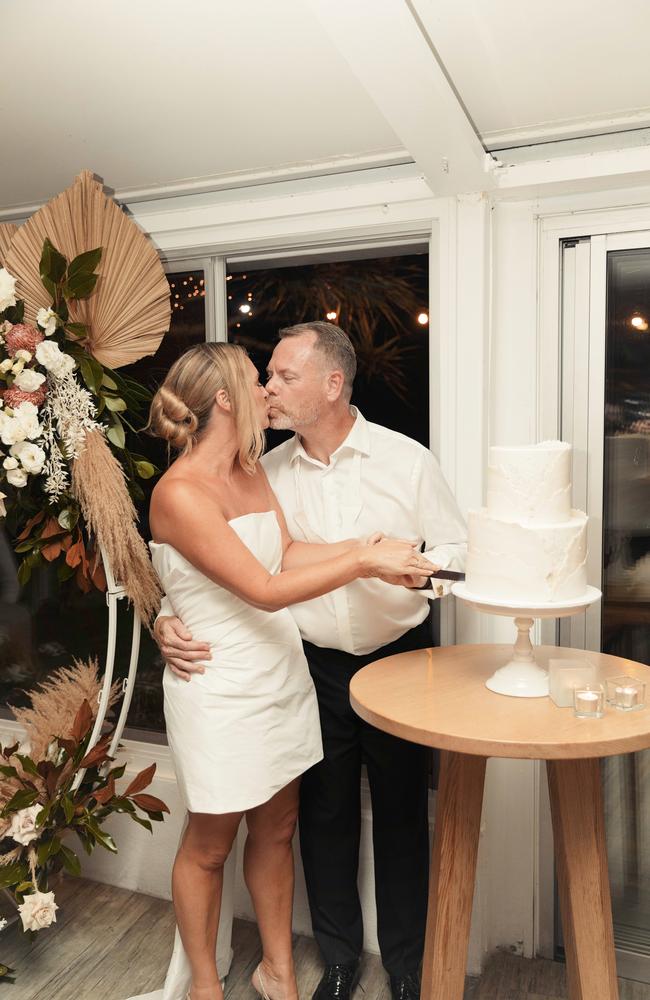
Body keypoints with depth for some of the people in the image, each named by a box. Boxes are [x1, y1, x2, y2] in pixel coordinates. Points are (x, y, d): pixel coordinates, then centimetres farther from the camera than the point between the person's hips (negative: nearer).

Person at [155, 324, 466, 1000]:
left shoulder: (406, 460, -6)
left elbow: (456, 550, -1)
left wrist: (422, 567, -23)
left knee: (401, 813, 11)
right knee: (324, 814, 14)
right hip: (312, 665, 2)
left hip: (400, 658, -1)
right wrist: (167, 616, -16)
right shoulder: (265, 473, -1)